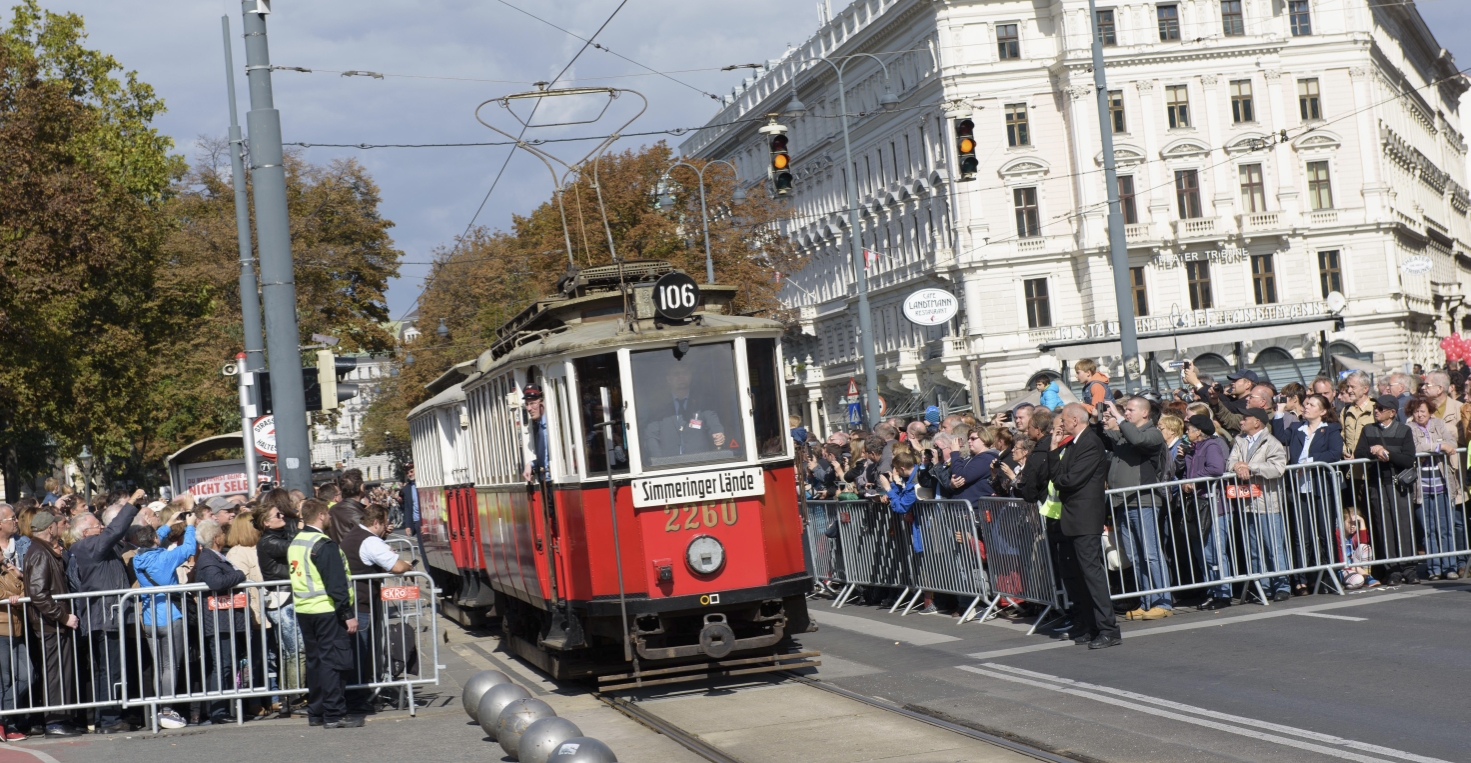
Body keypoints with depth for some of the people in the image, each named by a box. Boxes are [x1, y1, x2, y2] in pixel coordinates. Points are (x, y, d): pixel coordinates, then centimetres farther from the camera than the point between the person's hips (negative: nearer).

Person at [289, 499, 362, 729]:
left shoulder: (294, 544, 11)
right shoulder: (324, 544, -16)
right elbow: (336, 584, -19)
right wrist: (349, 614, -16)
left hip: (303, 610, 8)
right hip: (327, 610, -8)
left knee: (314, 661, 13)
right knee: (334, 661, -4)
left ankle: (315, 712, 18)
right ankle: (334, 714, -5)